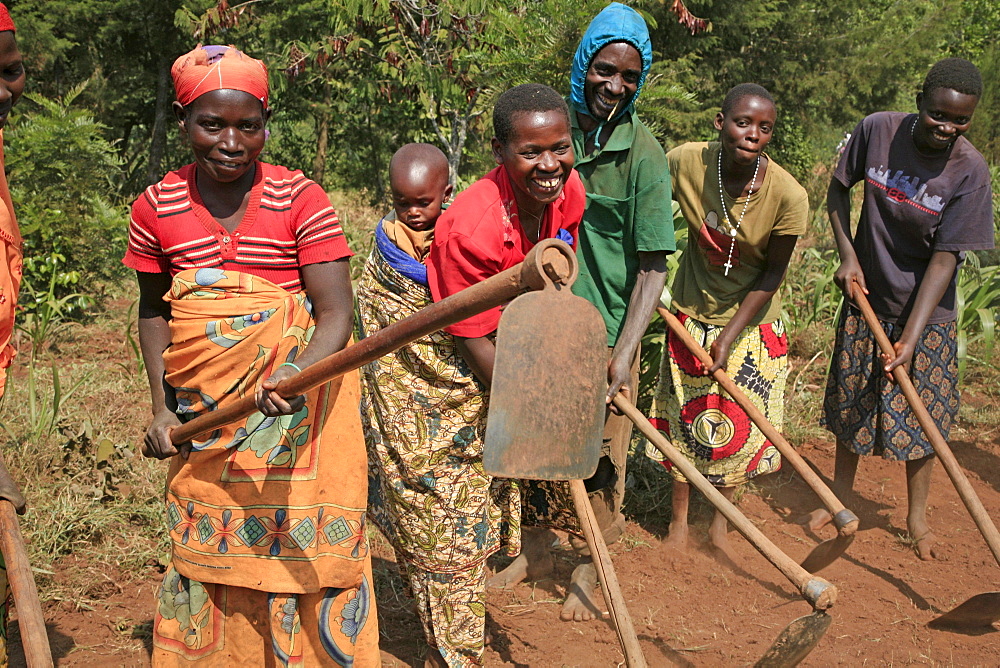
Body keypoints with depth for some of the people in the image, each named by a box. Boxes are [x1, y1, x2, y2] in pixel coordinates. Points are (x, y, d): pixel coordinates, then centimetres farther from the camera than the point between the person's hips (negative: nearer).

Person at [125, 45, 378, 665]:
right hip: (201, 412, 3)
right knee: (207, 547, 12)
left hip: (296, 404, -3)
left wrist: (297, 374, -33)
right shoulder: (157, 206, 2)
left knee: (302, 549, -1)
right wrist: (161, 404, 4)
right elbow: (153, 310, 14)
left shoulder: (301, 199, -8)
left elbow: (336, 313, -14)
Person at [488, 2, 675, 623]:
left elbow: (653, 266, -14)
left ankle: (588, 566, 28)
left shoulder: (643, 153, -13)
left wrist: (626, 351, -21)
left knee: (601, 451, 8)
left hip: (606, 329, -4)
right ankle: (540, 548, 37)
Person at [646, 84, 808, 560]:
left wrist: (730, 336, -15)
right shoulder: (685, 162, -23)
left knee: (738, 424, 10)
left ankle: (719, 523, 31)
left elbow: (771, 276, -14)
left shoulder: (787, 195, -26)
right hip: (692, 312, 1)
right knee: (684, 417, 9)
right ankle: (678, 519, 29)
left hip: (752, 322, -1)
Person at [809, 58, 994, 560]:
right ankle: (839, 498, 31)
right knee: (851, 402, 13)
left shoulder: (969, 171, -20)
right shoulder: (877, 130, -15)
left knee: (919, 414, 6)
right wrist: (847, 254, -7)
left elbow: (945, 259, -22)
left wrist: (911, 339, -28)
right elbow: (838, 188, 4)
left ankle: (917, 516, 23)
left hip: (926, 312, -2)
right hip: (866, 297, 2)